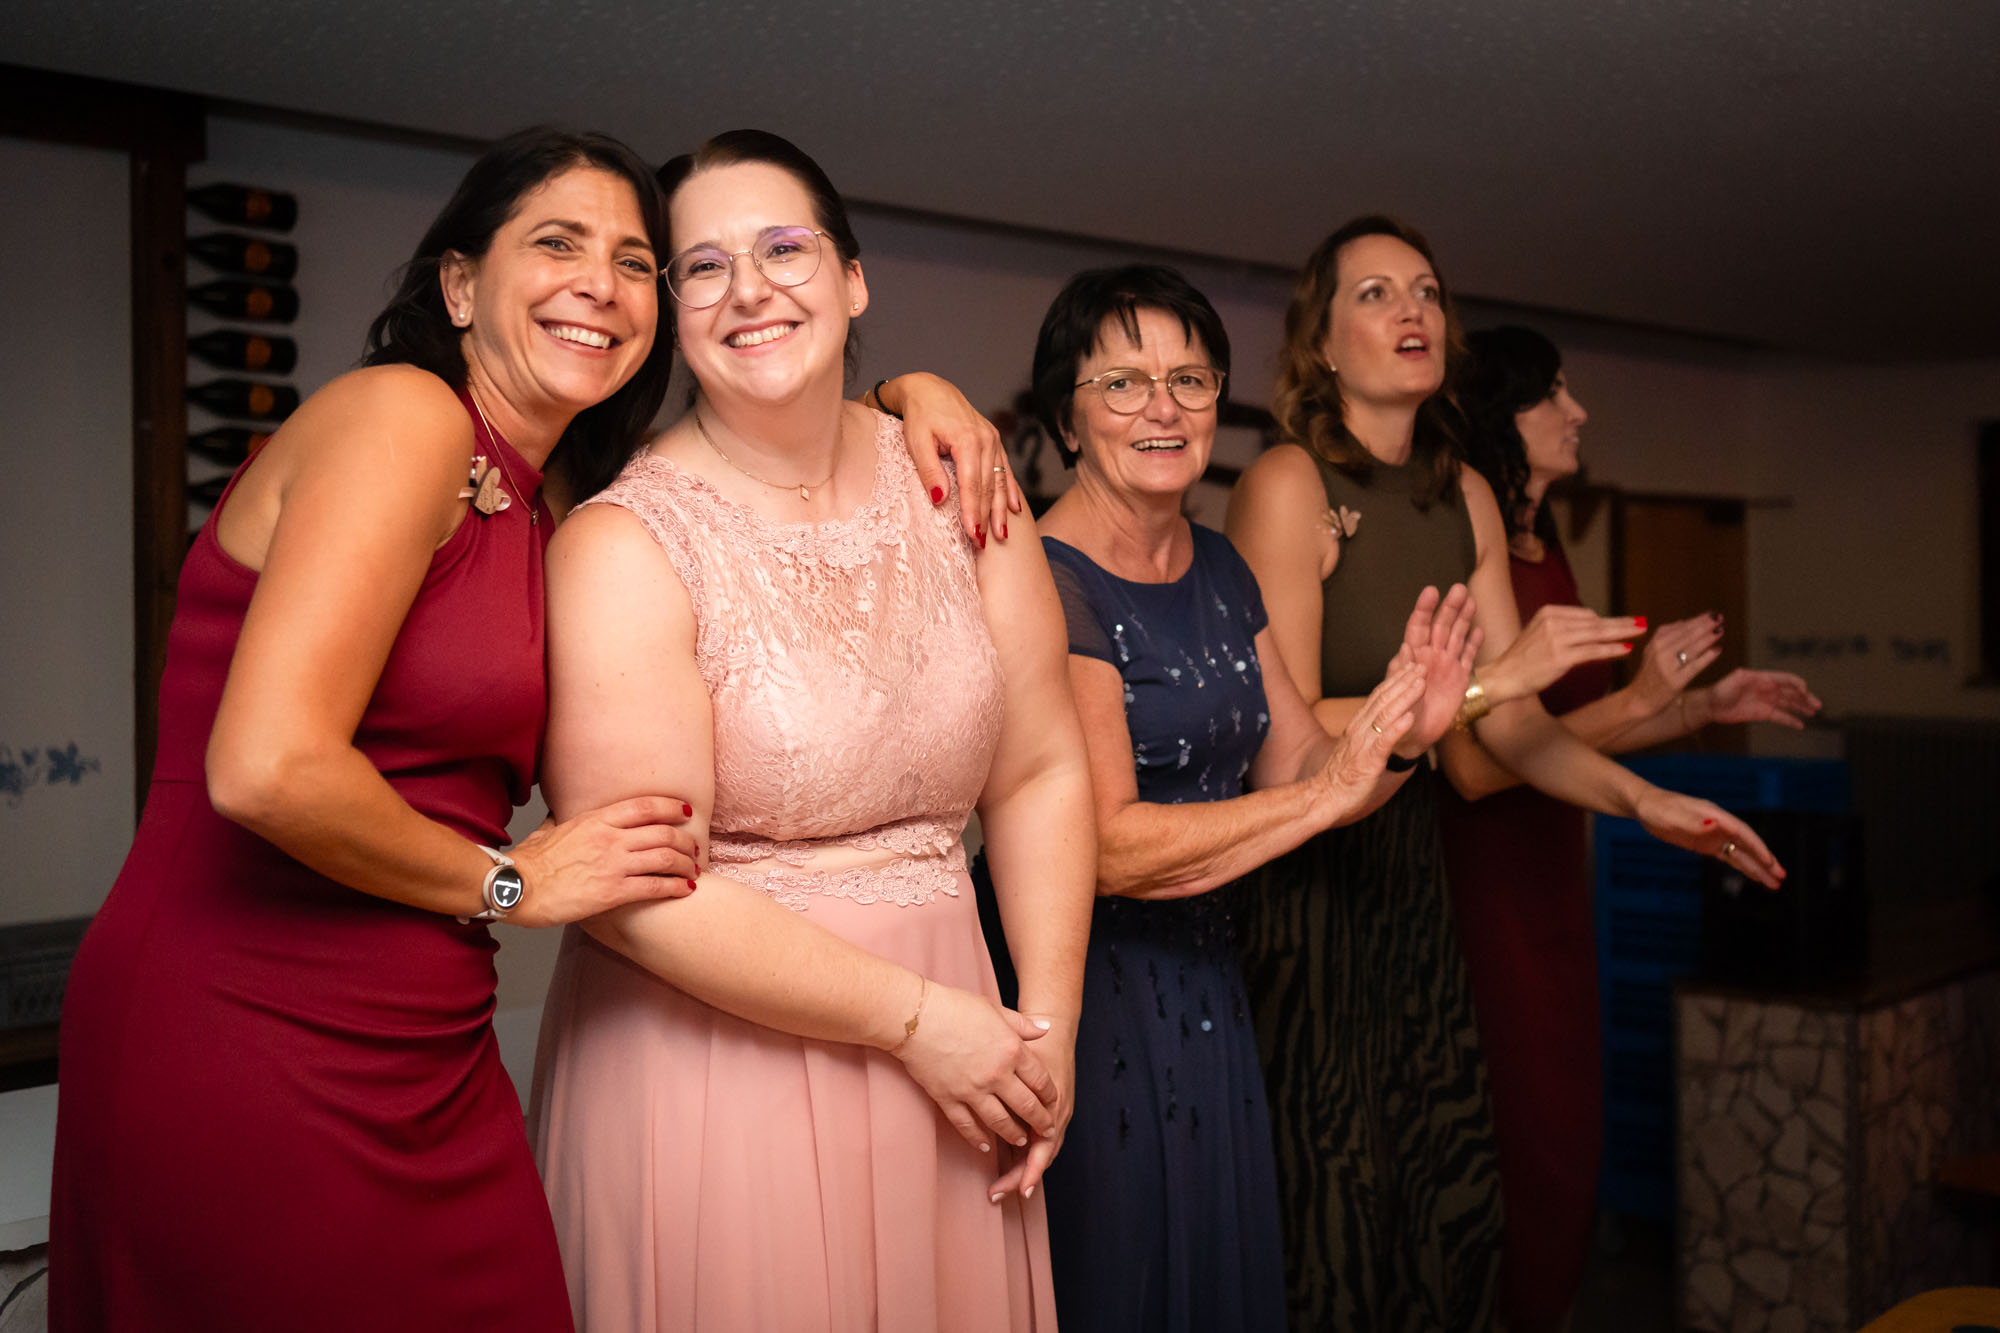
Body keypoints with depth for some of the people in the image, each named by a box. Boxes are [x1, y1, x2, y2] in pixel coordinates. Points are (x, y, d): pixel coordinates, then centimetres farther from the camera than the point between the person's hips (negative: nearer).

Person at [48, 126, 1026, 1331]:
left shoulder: (540, 514, 14)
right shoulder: (403, 415, -12)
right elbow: (268, 768, -22)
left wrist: (916, 392, 9)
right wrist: (506, 883, -9)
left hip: (428, 1071, 8)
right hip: (247, 1054, -8)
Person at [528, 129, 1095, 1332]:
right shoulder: (626, 544, -12)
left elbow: (1041, 771, 4)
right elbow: (637, 890, -17)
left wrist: (1047, 1023, -3)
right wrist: (916, 1018, -15)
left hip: (950, 1032, 5)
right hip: (710, 1067, -4)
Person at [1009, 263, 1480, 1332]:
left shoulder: (1218, 567, 7)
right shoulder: (1046, 584, -17)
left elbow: (1297, 769, 9)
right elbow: (1106, 847, -22)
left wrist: (1401, 739, -11)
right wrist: (1329, 794, -22)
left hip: (1207, 991, 8)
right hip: (1085, 997, -7)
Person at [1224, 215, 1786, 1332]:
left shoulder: (1467, 497, 9)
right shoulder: (1289, 485, -13)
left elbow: (1517, 726, 7)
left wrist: (1642, 799, -10)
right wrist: (1489, 677, -23)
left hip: (1410, 868, 7)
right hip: (1300, 878, -7)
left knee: (1456, 1216, 10)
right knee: (1333, 1235, 1)